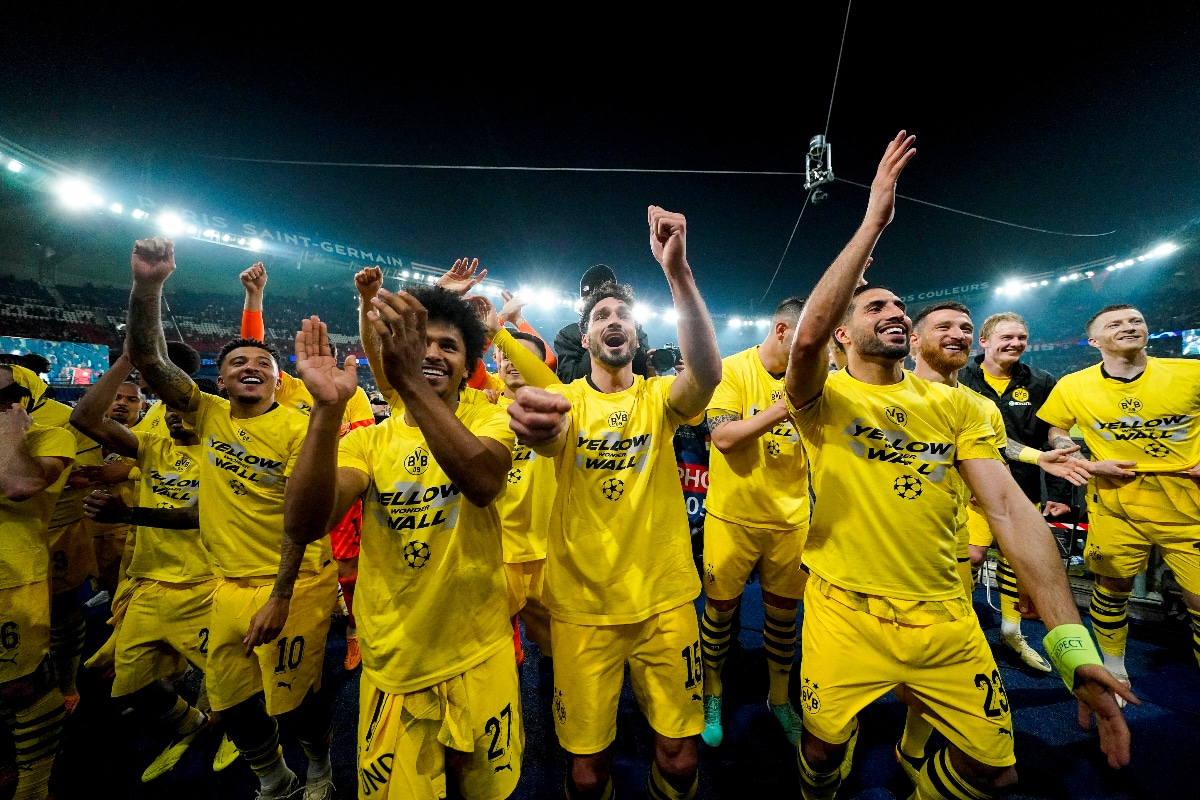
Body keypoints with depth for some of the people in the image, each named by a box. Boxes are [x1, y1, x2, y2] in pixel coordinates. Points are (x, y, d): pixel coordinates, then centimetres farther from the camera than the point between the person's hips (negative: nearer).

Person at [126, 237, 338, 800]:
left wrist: (279, 598, -18)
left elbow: (299, 515, -16)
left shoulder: (297, 428, -13)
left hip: (295, 582, -5)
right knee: (231, 700, 17)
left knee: (295, 694, 9)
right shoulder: (208, 415, 2)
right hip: (231, 582, 5)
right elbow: (147, 358, -9)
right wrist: (147, 285, -23)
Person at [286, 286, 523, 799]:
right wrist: (327, 408, -30)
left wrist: (409, 383, -39)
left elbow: (483, 482, -30)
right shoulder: (368, 440, -1)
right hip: (391, 667, 2)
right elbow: (306, 527, -18)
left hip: (479, 659, -1)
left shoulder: (488, 421, -7)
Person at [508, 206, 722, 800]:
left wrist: (677, 271, -34)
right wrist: (534, 420, -50)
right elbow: (548, 433, -25)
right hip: (581, 606, 0)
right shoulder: (567, 400, -2)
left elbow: (707, 373, -23)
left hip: (665, 600, 1)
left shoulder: (657, 397, -1)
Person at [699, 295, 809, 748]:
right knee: (720, 607, 12)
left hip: (790, 518, 4)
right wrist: (784, 406, -26)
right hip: (733, 517, -4)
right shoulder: (733, 370, -10)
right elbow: (724, 437, -21)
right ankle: (712, 692, 37)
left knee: (783, 610, 17)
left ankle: (779, 696, 41)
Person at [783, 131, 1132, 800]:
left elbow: (1009, 505, -4)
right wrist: (873, 223, -24)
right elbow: (806, 336, -31)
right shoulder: (826, 399, -9)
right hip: (846, 615, -3)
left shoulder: (954, 405, 3)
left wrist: (1070, 639, -13)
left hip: (946, 618, 4)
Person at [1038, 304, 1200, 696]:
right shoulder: (1073, 387, -3)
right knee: (1112, 587, 12)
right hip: (1116, 502, 0)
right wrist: (1087, 464, -4)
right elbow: (1057, 432, 10)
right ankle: (1113, 670, 33)